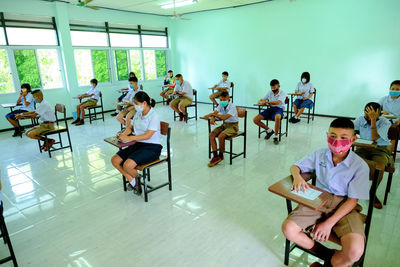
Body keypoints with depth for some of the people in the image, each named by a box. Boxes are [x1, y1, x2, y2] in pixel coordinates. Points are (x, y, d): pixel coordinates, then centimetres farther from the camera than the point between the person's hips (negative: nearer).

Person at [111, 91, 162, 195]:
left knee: (128, 165, -26)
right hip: (138, 144, 8)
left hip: (152, 147, -8)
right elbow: (131, 127, 21)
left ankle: (136, 178, 8)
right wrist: (123, 134, -2)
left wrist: (128, 138, -23)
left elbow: (147, 135, -22)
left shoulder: (154, 116, -14)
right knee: (115, 160, -6)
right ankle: (132, 181, 4)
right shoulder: (138, 114, 11)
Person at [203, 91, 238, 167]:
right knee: (211, 135, -14)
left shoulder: (232, 107, -21)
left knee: (221, 136, -30)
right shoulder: (221, 105, 1)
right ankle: (215, 156, -12)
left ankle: (221, 156, -7)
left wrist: (212, 114, -34)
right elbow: (214, 113, -8)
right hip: (224, 124, 7)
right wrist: (212, 118, -33)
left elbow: (224, 117, -34)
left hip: (233, 126, -7)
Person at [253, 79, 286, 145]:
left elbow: (278, 102, -22)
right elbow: (259, 101, 11)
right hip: (269, 109, 5)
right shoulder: (269, 93, 12)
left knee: (277, 117, -43)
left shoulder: (282, 93, -1)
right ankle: (269, 131, 7)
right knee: (255, 119, -14)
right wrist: (262, 102, -14)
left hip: (278, 109, -5)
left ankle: (276, 136, -23)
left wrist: (266, 101, -28)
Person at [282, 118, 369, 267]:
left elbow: (352, 200, -9)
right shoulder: (320, 155, 0)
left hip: (344, 206, -2)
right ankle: (326, 254, 5)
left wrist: (329, 223, -16)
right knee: (288, 228, -18)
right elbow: (295, 167, 9)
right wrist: (297, 177, -18)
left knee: (355, 251, -29)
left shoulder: (360, 166, -10)